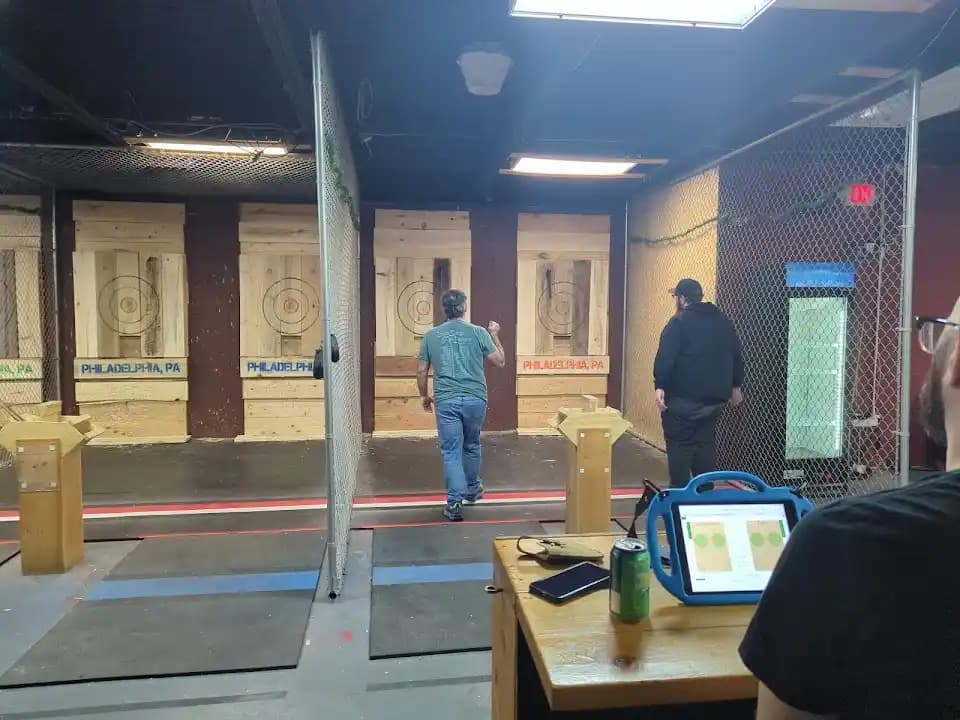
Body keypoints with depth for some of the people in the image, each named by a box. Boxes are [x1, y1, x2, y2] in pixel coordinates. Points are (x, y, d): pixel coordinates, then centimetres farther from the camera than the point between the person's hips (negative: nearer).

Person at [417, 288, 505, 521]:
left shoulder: (431, 335, 2)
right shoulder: (478, 332, -1)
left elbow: (421, 372, 6)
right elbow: (499, 362, 7)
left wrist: (424, 396, 22)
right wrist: (495, 335, 21)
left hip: (446, 400, -1)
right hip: (475, 399, 1)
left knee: (451, 452, 3)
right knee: (471, 446, 20)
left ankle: (454, 502, -3)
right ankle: (472, 489, 38)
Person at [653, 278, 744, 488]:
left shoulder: (679, 322, -9)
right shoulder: (723, 321, 12)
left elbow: (665, 357, -19)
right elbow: (737, 356, 17)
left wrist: (660, 385, -20)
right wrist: (735, 385, 25)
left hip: (683, 398, -6)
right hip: (714, 398, 6)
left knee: (679, 446, 1)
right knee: (706, 445, 14)